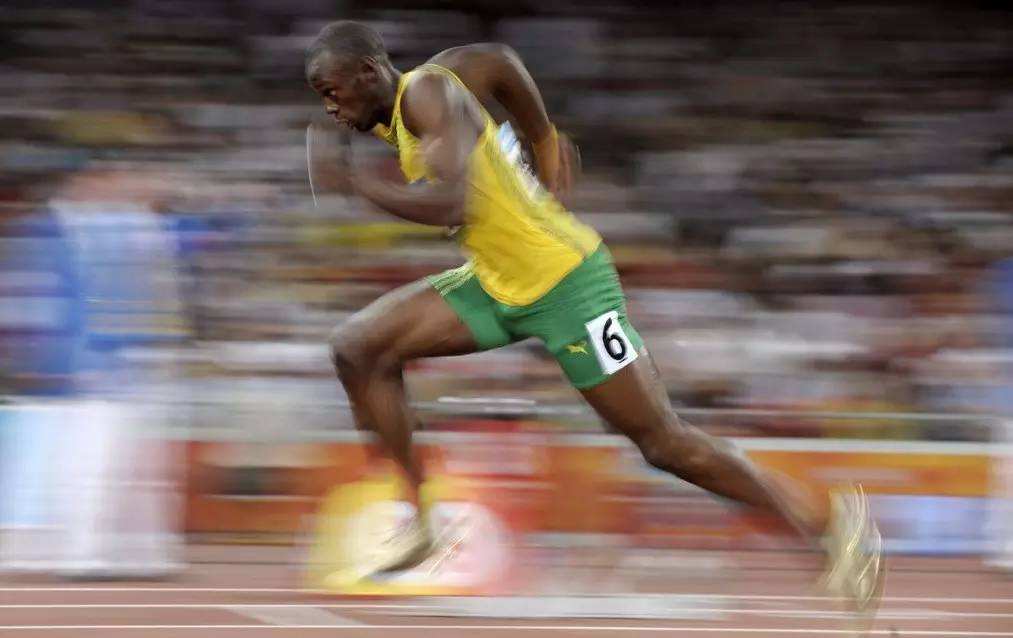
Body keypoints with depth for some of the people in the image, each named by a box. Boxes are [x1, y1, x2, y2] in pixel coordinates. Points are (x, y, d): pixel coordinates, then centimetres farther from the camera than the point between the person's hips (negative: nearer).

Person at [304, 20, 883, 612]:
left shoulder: (426, 93, -21)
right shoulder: (394, 115, 6)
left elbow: (449, 204, -35)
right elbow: (499, 60, 21)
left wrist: (358, 182, -25)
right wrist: (546, 143, 27)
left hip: (565, 280, -9)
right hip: (496, 282, 9)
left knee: (664, 442, -4)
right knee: (359, 349, 0)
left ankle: (831, 518, 9)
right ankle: (419, 526, 6)